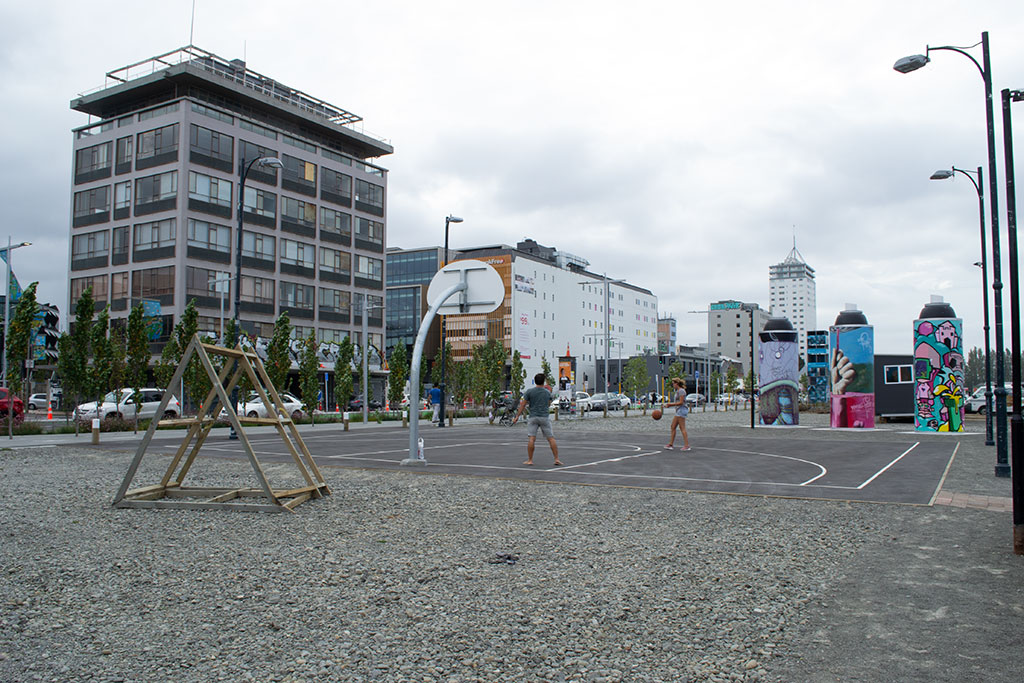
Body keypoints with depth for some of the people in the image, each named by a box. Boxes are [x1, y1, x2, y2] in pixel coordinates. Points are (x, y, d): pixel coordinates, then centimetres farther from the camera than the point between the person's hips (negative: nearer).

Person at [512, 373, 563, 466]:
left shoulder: (529, 391, 0)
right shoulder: (547, 392, 6)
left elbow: (523, 405, 0)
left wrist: (517, 416, 6)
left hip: (533, 417, -1)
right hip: (544, 417, 1)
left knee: (531, 438, -4)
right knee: (551, 438, 3)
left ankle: (530, 460, -4)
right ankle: (556, 459, 2)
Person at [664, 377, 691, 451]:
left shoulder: (681, 391, -12)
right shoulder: (678, 391, 18)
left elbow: (681, 402, -18)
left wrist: (671, 404, -14)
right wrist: (669, 405, 12)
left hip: (681, 410, -10)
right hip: (678, 411, 10)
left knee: (682, 428, -9)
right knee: (673, 427, 10)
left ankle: (687, 445, -8)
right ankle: (671, 444, 13)